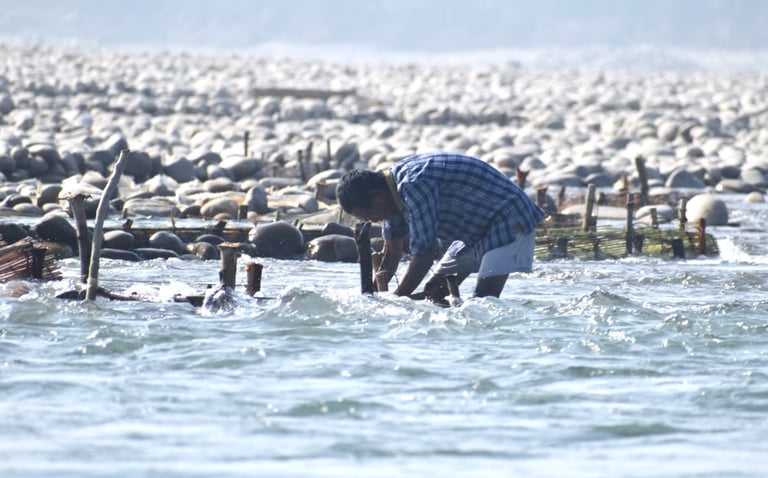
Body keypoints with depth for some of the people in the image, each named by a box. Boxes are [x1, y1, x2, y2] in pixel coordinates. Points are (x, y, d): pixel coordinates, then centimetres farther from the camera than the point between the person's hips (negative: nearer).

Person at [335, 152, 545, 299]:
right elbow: (393, 248, 12)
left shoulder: (414, 186, -31)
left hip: (508, 222, -11)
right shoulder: (396, 185, 1)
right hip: (477, 231, 11)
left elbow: (424, 254, -29)